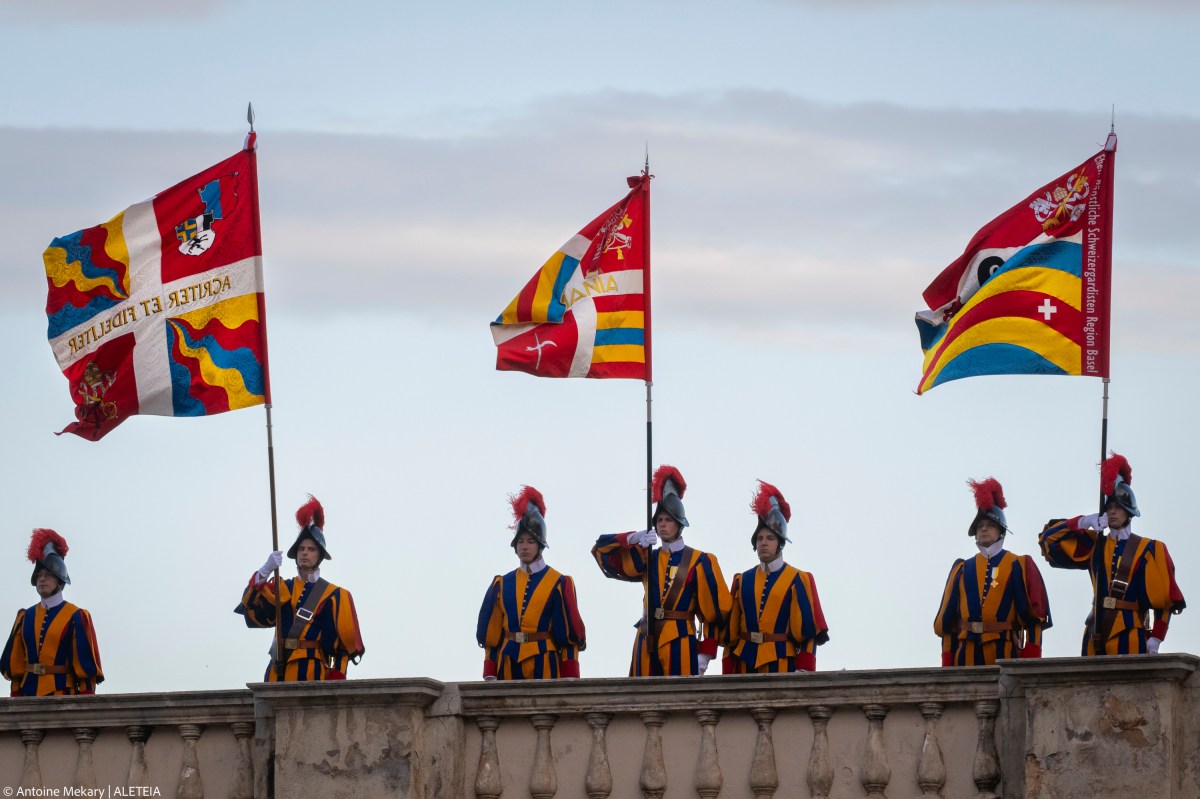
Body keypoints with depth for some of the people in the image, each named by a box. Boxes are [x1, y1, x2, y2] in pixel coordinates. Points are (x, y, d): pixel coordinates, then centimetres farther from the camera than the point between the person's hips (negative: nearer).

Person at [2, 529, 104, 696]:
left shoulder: (76, 617, 1)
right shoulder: (25, 617, 14)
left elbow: (86, 664, -2)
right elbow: (14, 663, 14)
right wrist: (16, 698, 7)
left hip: (61, 694, -4)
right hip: (29, 695, 4)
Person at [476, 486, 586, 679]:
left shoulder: (559, 584, 2)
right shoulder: (502, 584, 12)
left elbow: (570, 635, -1)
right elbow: (491, 633, 11)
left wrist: (569, 682, -8)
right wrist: (490, 677, 3)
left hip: (544, 667, -3)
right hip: (509, 668, 3)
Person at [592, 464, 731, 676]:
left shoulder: (699, 562, 1)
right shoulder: (647, 558, 13)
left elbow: (714, 612, -1)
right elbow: (602, 550, 11)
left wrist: (705, 653, -8)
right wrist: (633, 539, -7)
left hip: (680, 647, -4)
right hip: (647, 643, 4)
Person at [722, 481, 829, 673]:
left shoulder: (797, 580, 3)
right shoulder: (742, 581, 13)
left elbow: (808, 630, -3)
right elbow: (730, 631, 12)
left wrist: (803, 672, -13)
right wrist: (728, 676, 5)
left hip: (781, 664, -3)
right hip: (745, 664, 3)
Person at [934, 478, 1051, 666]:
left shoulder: (1018, 566, 7)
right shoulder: (962, 570, 16)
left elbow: (1034, 617, 1)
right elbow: (947, 622, 14)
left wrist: (1030, 664, -9)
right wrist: (947, 665, 5)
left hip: (1004, 656, -3)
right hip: (967, 656, 3)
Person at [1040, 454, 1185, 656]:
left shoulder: (1148, 550, 4)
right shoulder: (1094, 546, 15)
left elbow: (1164, 599, 0)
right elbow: (1049, 537, 16)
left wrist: (1155, 639, -8)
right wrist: (1082, 523, 1)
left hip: (1130, 639, -4)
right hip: (1097, 635, 4)